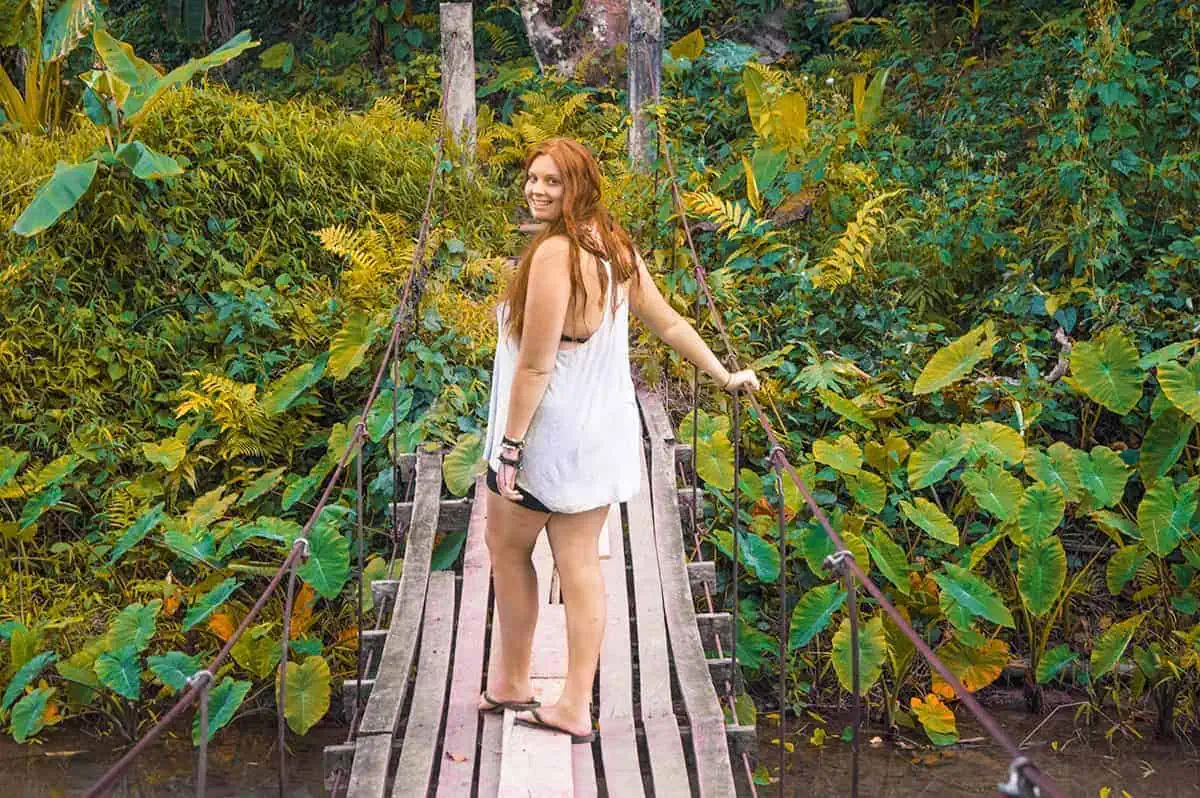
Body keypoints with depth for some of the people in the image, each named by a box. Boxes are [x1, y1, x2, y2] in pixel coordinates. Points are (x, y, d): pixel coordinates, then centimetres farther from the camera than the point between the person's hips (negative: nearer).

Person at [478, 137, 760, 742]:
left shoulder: (555, 252, -23)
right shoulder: (616, 246, 3)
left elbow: (535, 365, -23)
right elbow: (669, 323, 11)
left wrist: (509, 447, -18)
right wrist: (725, 376, 22)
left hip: (551, 435, -7)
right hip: (605, 434, 7)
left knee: (506, 545, 15)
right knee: (580, 562, 11)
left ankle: (511, 681, 29)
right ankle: (575, 707, 16)